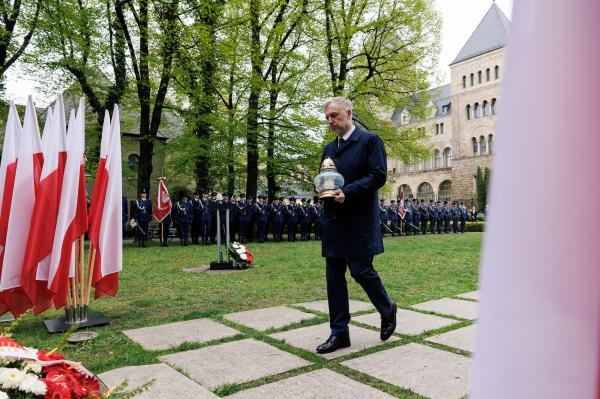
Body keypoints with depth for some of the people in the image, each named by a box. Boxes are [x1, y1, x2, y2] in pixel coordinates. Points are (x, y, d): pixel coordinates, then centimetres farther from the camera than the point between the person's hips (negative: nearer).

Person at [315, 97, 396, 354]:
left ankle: (387, 309, 26)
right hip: (333, 220, 7)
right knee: (334, 276, 6)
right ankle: (339, 333, 16)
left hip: (360, 220, -6)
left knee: (361, 271, -4)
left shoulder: (370, 140, -2)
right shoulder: (329, 148, 18)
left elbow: (379, 176, -11)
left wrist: (347, 193, -20)